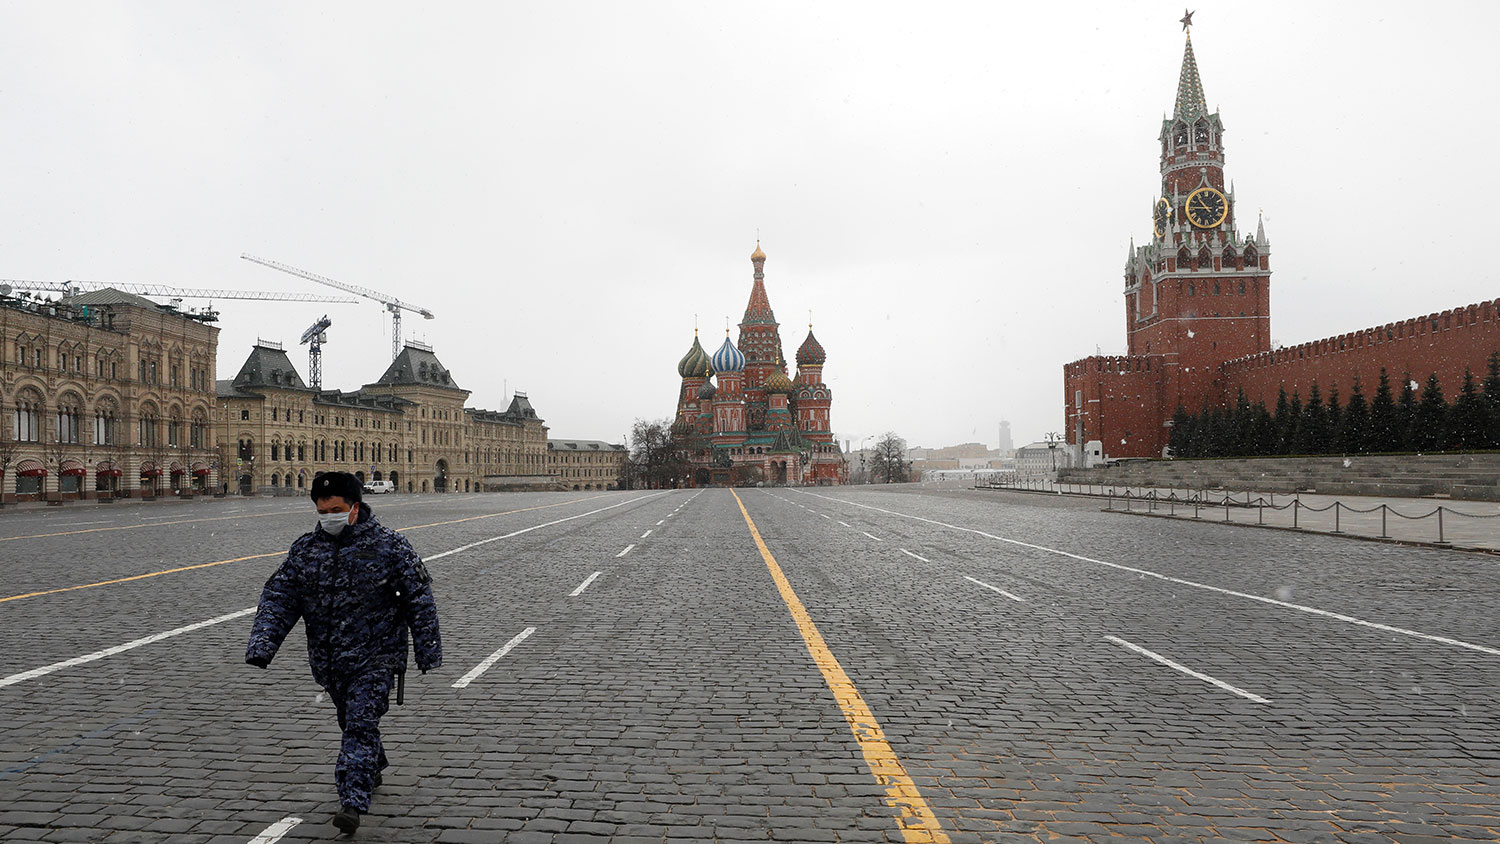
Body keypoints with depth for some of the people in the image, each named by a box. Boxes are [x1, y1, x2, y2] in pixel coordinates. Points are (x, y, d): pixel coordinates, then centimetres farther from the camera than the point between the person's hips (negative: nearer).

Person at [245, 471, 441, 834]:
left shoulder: (389, 545, -8)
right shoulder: (304, 549, 4)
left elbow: (419, 598, -5)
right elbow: (279, 597, 5)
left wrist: (427, 649, -5)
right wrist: (262, 642, -9)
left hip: (374, 657, -5)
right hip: (328, 661, 5)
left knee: (361, 724, -14)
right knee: (350, 721, 20)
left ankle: (352, 801, -14)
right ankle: (372, 769, 44)